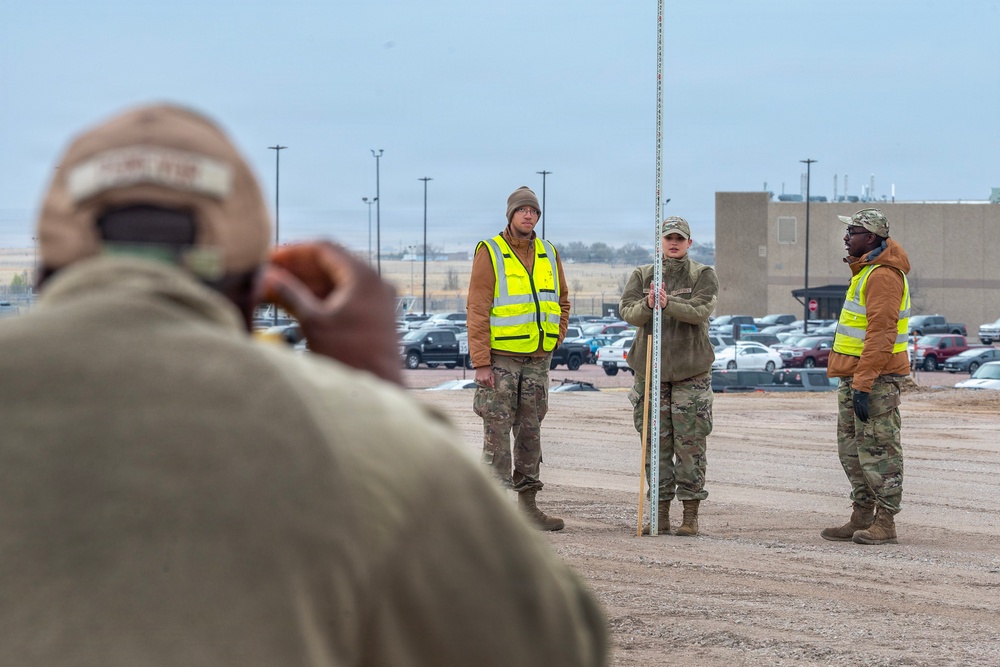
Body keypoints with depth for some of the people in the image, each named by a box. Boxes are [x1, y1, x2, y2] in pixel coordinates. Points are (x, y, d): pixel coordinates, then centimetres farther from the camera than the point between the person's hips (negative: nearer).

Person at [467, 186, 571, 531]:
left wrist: (555, 339, 10)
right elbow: (477, 311, -10)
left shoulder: (549, 255, 11)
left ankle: (528, 504, 14)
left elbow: (562, 302, 24)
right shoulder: (490, 254, -7)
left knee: (530, 432, 9)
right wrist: (481, 362, -16)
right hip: (500, 359, -6)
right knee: (497, 431, -6)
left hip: (537, 360, 6)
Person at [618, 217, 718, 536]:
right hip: (650, 368, 2)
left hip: (691, 370, -2)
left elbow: (701, 310, -15)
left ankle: (691, 515, 2)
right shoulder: (642, 275, 9)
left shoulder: (703, 275, 3)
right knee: (655, 444, 4)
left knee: (690, 444, -3)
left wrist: (669, 304, -31)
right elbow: (627, 311, -5)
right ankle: (660, 513, 10)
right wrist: (647, 305, -27)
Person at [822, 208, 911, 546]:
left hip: (876, 378, -11)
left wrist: (863, 384, -26)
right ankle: (862, 516, 20)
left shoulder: (883, 276, -17)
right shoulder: (865, 271, 18)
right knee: (852, 448, 14)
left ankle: (885, 522, -2)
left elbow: (881, 335, -23)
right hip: (855, 376, 11)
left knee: (877, 449, -7)